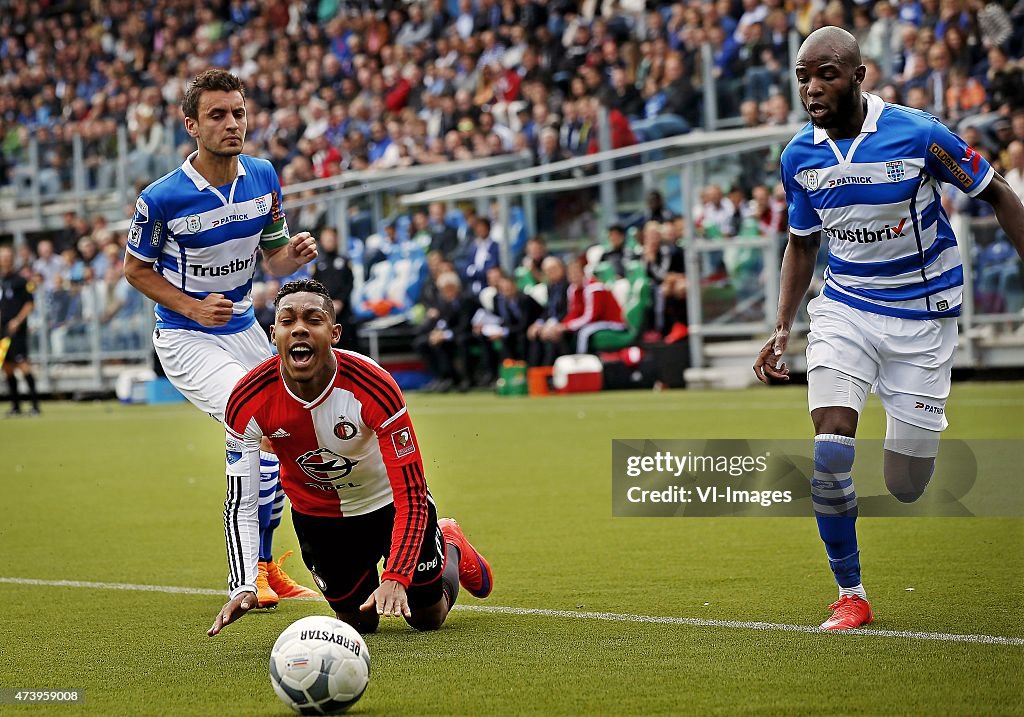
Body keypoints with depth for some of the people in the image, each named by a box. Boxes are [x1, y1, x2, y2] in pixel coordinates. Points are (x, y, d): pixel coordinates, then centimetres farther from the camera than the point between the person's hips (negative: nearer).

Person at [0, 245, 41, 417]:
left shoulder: (20, 281, -5)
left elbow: (30, 304, -7)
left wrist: (17, 321, -15)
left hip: (16, 328, -7)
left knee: (22, 363, -14)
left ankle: (35, 404, -14)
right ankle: (15, 406, 14)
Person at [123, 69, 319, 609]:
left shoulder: (263, 177, -4)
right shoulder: (163, 198, -20)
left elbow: (273, 259, 7)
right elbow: (135, 268, -6)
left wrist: (296, 253, -16)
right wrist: (193, 307, -18)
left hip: (244, 330, 7)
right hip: (187, 340, -7)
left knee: (274, 444, 12)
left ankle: (266, 567, 33)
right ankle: (249, 571, -12)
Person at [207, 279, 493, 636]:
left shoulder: (374, 387, -36)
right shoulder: (248, 402, -30)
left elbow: (411, 497, -33)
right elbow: (241, 504, -22)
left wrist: (395, 578, -44)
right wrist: (242, 587, -36)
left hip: (389, 500, -1)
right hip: (316, 511, 1)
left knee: (427, 617, 10)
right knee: (358, 623, 9)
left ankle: (452, 548, 44)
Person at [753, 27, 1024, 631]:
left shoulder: (918, 134, -17)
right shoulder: (800, 156, -4)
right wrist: (782, 329, 5)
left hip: (923, 315, -2)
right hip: (844, 311, 2)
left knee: (905, 488, 2)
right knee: (830, 452, -19)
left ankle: (920, 442, 41)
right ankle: (851, 594, 0)